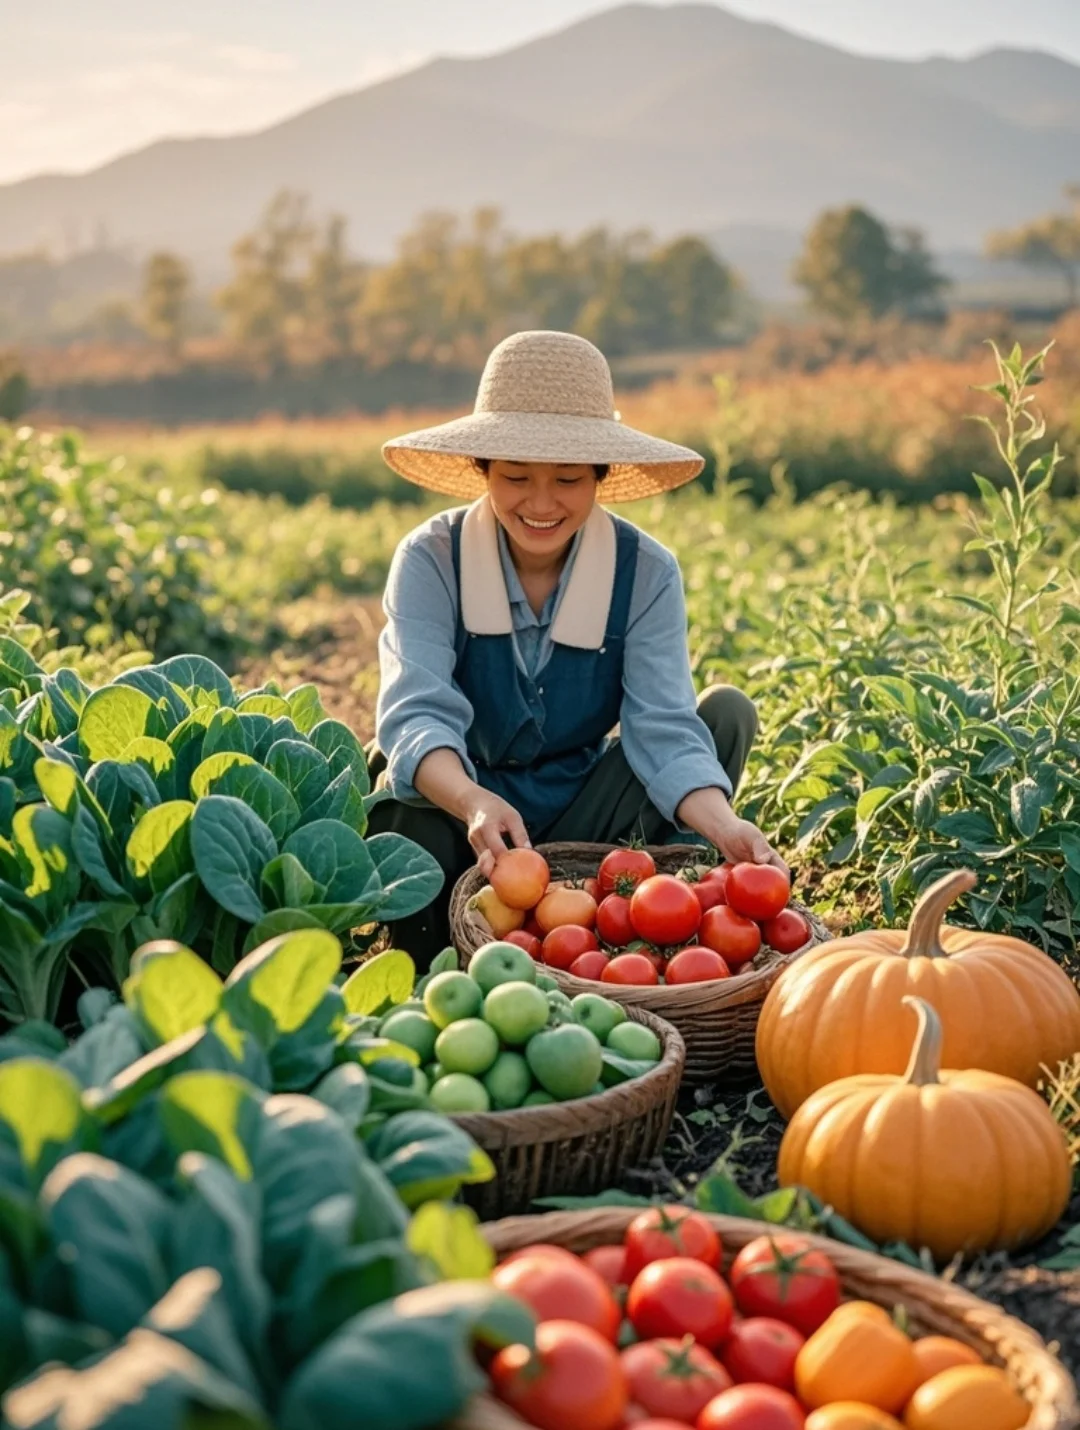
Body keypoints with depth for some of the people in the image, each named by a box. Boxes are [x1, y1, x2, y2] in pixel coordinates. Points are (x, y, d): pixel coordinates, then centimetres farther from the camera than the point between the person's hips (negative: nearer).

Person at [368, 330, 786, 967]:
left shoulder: (646, 574, -10)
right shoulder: (430, 560, -15)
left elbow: (664, 728, -20)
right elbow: (416, 715, -29)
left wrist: (722, 826, -42)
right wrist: (476, 804, -52)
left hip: (582, 816, 2)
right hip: (460, 820, -2)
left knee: (727, 711, -16)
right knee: (402, 815, -36)